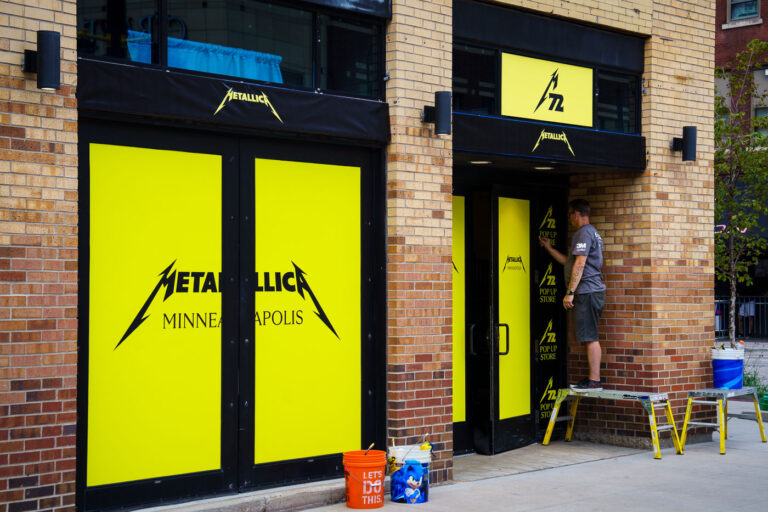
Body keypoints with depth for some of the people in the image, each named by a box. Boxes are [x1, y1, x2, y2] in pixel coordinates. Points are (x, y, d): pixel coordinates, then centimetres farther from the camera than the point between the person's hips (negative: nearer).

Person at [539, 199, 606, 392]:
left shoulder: (584, 233, -9)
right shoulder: (593, 233, 23)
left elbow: (579, 264, -18)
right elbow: (569, 262, 30)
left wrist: (570, 292, -18)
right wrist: (549, 248, 37)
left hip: (587, 291, -10)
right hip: (594, 291, 10)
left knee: (590, 337, -11)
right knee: (590, 338, 11)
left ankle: (594, 381, -12)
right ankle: (593, 378, 14)